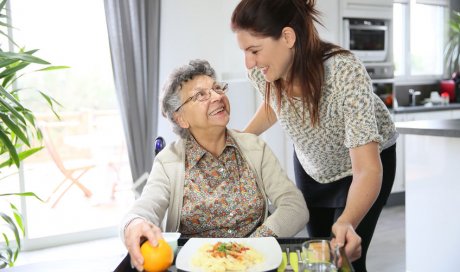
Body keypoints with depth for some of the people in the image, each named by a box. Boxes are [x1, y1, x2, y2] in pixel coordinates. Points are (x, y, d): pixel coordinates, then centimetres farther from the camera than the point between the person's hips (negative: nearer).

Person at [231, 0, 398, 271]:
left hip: (367, 161, -4)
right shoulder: (261, 71, -24)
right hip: (311, 164, 5)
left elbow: (367, 170, -43)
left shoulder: (345, 73, -40)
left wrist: (346, 223, -59)